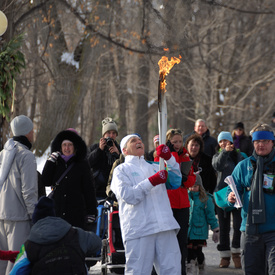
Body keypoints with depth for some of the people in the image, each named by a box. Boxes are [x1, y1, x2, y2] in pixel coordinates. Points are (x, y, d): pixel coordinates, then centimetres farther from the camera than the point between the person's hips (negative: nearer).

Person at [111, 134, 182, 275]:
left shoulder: (154, 167, 24)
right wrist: (152, 181, -13)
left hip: (165, 226, 5)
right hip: (138, 230, -4)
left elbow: (176, 180, 10)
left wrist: (169, 158, -4)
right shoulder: (121, 170, 8)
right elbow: (127, 195, -8)